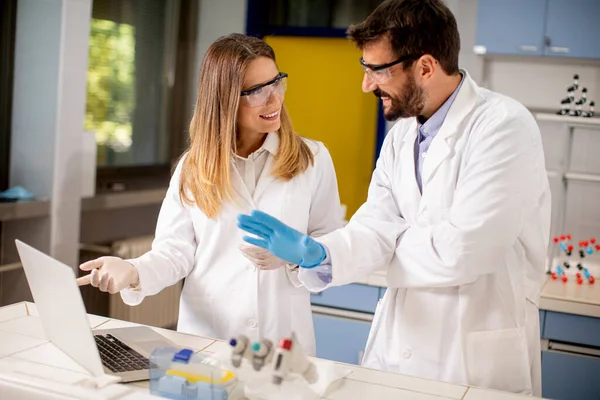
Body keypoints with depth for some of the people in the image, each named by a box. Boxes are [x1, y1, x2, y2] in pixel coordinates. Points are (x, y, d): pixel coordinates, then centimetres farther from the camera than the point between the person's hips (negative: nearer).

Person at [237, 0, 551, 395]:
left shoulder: (503, 126, -19)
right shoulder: (402, 135, 6)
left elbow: (460, 251, -25)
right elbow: (375, 224, -4)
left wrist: (390, 242, -9)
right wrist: (316, 253, -23)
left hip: (476, 360, -6)